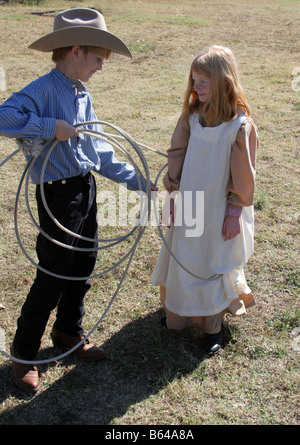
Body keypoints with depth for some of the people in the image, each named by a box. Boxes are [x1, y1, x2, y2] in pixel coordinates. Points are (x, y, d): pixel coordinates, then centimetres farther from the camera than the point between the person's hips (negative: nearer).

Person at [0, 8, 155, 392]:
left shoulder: (83, 96, 11)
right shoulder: (43, 90, -15)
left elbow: (98, 150, 15)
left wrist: (134, 179, 13)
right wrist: (51, 127, -28)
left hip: (86, 189, 8)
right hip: (58, 195, -8)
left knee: (82, 268, 18)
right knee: (52, 278, 1)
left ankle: (68, 334, 40)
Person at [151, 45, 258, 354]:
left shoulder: (240, 124, -17)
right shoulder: (192, 114, -3)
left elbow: (243, 173, -12)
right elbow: (177, 154, 5)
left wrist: (235, 212, -10)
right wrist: (173, 193, 4)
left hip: (219, 210, -4)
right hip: (189, 204, 5)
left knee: (215, 264, 10)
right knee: (182, 259, 16)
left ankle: (213, 324, 28)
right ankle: (179, 313, 37)